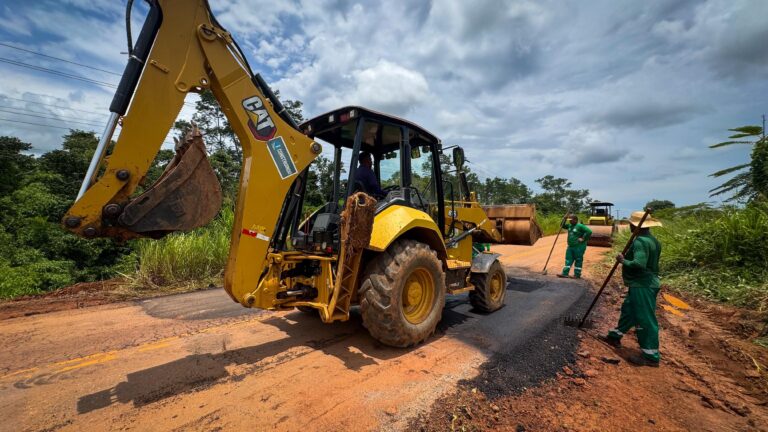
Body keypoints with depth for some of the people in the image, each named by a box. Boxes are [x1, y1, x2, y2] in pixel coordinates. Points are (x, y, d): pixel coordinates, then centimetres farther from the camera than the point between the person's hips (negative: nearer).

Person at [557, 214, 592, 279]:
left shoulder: (580, 226, -13)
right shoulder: (570, 225, 11)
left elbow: (589, 231, -20)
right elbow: (563, 225, 23)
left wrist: (583, 239, -18)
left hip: (579, 247, -8)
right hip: (570, 247, 8)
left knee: (578, 261, 3)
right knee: (568, 260, 5)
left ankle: (577, 274, 11)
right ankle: (565, 273, 6)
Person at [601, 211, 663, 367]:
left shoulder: (640, 241, -21)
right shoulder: (653, 240, 11)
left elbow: (639, 264, -30)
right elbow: (648, 261, 17)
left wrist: (623, 261, -15)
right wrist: (627, 259, 10)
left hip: (642, 286, -11)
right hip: (646, 283, 11)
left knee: (645, 319, -2)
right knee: (628, 310, 21)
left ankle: (651, 356, 8)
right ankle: (615, 337, 36)